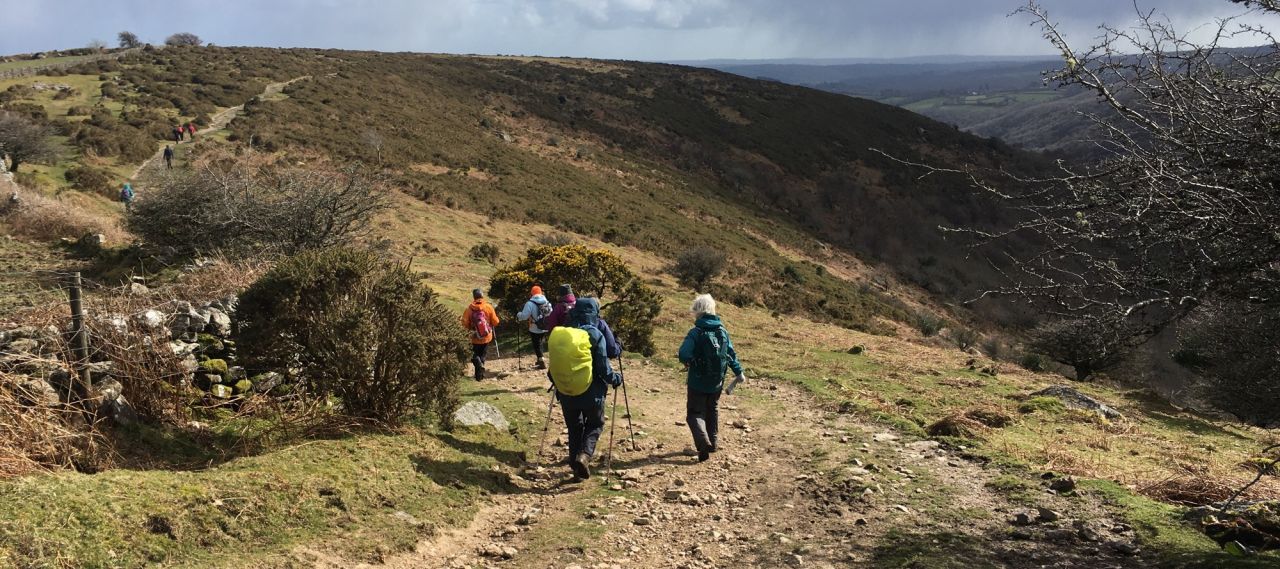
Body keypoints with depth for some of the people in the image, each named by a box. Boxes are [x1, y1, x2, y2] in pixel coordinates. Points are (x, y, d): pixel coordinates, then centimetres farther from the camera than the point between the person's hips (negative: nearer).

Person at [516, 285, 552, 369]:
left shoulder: (530, 303, -16)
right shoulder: (547, 302, 3)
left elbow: (524, 316, -20)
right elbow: (551, 315, 8)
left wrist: (518, 316, 0)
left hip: (535, 330, -6)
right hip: (545, 329, 6)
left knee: (537, 345, 5)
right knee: (540, 343, 23)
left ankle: (542, 362, -1)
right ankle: (540, 360, 36)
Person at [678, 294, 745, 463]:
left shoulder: (696, 332, -18)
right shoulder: (723, 331, 0)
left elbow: (684, 354, -26)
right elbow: (732, 354, 5)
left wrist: (689, 362, -3)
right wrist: (738, 372, 18)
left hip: (698, 382, -5)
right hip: (717, 382, 5)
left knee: (695, 413, 3)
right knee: (712, 410, 24)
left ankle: (704, 444, -17)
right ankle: (711, 443, 33)